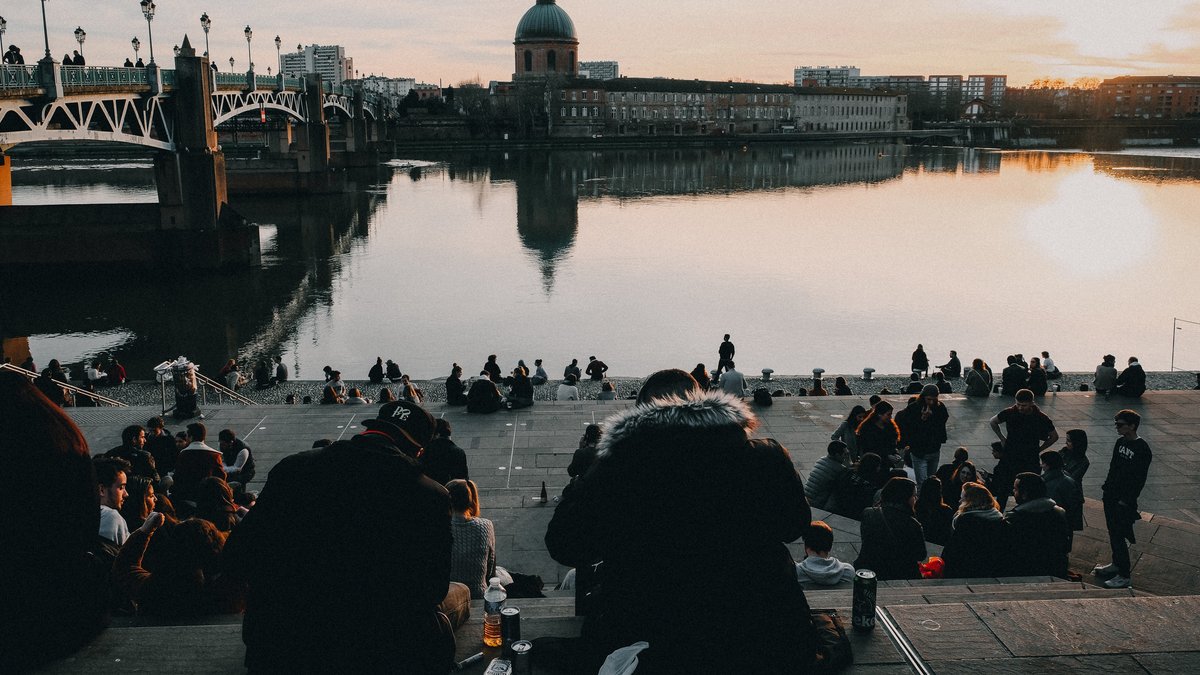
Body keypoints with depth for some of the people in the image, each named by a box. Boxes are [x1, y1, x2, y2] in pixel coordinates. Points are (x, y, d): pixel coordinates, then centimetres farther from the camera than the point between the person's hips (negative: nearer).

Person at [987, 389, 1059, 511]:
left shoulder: (1041, 418, -9)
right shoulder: (1010, 413, -7)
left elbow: (1054, 436, 7)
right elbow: (992, 422, 12)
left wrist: (1038, 449, 3)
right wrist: (1002, 439, 8)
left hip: (1030, 462, -1)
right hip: (1009, 459, 1)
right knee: (1002, 493, 4)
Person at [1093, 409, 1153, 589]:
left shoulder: (1142, 449, -17)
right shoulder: (1120, 442, 7)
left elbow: (1139, 479, -17)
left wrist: (1126, 500, -17)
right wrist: (1106, 488, 13)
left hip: (1124, 501, -8)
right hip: (1111, 496, 8)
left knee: (1118, 536, -5)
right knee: (1113, 532, 18)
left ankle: (1125, 575, 3)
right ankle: (1116, 564, 34)